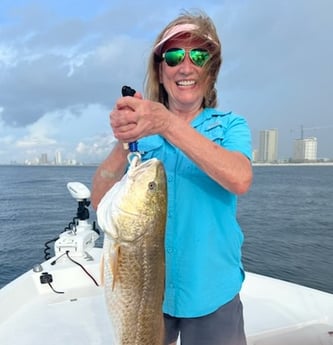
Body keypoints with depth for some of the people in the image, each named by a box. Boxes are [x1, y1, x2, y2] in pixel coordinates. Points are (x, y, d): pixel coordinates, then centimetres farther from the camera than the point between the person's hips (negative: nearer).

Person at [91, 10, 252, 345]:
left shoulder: (230, 125, -3)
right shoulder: (141, 128, -1)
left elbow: (240, 180, -24)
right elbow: (100, 201, -11)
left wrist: (169, 125, -32)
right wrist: (123, 141, -28)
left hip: (211, 291, -1)